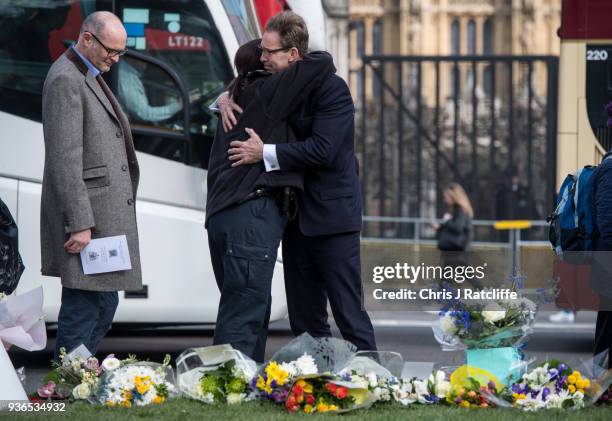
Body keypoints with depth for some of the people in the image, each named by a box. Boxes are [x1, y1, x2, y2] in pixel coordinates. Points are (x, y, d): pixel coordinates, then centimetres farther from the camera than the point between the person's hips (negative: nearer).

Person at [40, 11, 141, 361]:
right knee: (84, 307, -8)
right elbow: (65, 158, -19)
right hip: (85, 216, -10)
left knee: (105, 306, 12)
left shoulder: (92, 77, 18)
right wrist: (79, 224, -22)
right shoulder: (65, 80, -14)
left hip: (107, 214, 10)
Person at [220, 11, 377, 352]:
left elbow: (322, 149, -23)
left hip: (332, 215, -8)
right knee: (304, 316, 10)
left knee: (348, 311, -8)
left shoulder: (332, 88, -14)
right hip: (298, 216, 8)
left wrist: (265, 153, -21)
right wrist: (227, 99, 4)